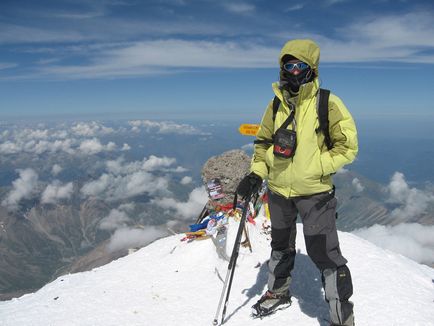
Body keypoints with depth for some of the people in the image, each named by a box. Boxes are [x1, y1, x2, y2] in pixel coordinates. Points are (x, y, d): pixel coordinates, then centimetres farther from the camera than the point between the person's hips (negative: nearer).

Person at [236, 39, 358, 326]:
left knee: (325, 254, -2)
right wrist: (255, 174, -4)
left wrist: (313, 168, -19)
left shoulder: (328, 104, -11)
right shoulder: (277, 104, 2)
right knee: (280, 245, 22)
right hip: (279, 191, 5)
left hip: (315, 193, -5)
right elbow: (264, 142, 9)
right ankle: (278, 292, 45)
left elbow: (347, 146, -10)